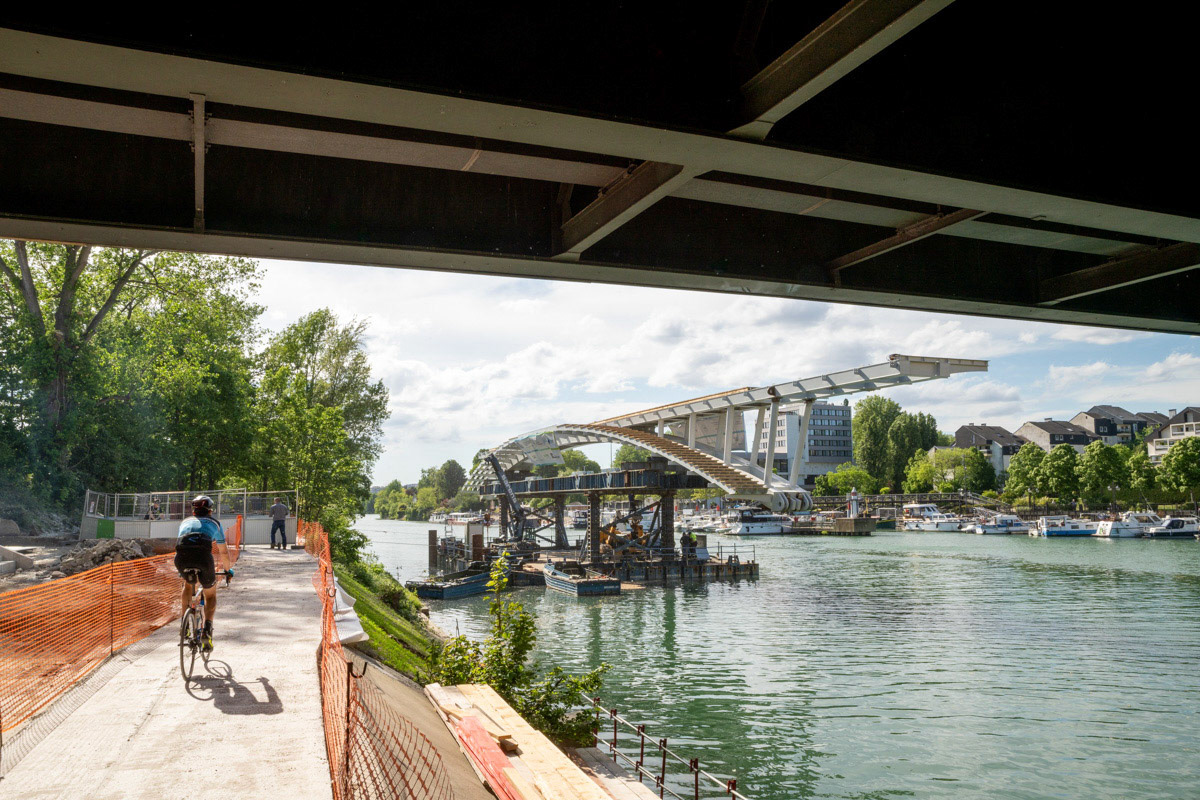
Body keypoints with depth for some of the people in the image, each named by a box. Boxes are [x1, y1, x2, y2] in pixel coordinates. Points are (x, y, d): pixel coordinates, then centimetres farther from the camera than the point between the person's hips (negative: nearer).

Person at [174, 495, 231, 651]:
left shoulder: (185, 522, 36)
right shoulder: (214, 523, 30)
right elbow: (223, 552, 32)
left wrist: (184, 567, 63)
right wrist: (227, 569, 49)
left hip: (181, 556, 2)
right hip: (203, 555, -2)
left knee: (188, 584, 35)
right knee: (210, 595, 19)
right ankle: (207, 629, -4)